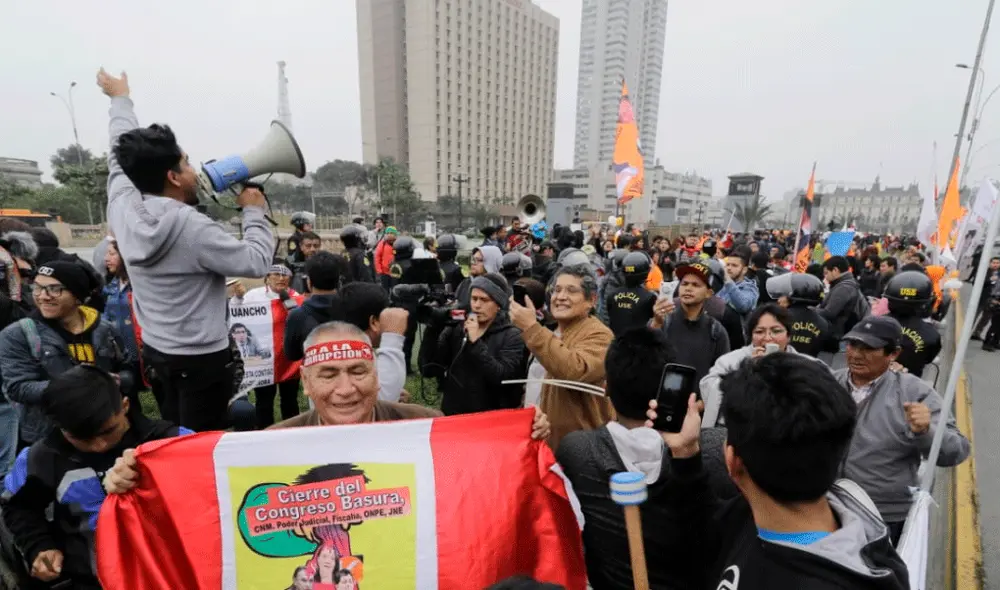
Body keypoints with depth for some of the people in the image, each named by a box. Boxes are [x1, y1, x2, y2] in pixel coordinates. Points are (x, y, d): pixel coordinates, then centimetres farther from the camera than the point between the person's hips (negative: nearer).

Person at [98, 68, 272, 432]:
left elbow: (120, 158, 15)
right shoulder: (193, 227, -23)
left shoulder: (122, 210, -2)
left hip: (155, 354, 8)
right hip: (202, 360, -8)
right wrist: (253, 211, -3)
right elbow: (257, 262, -17)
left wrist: (120, 100, 30)